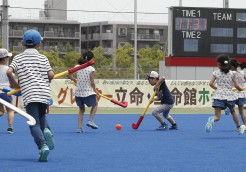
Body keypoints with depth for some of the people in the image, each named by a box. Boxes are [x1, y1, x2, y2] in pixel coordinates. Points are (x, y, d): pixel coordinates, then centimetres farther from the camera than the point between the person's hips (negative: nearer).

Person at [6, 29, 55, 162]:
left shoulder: (18, 58, 10)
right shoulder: (43, 58, 12)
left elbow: (9, 72, -5)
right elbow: (51, 74, 2)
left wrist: (15, 85, 11)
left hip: (29, 94, -2)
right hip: (45, 93, 2)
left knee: (34, 123, -5)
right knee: (41, 115, 26)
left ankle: (43, 145, -27)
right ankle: (46, 130, -5)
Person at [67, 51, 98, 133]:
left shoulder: (78, 67, 0)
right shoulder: (91, 69, -12)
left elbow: (69, 75, 2)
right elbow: (92, 83, -11)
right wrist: (95, 91, 6)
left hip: (78, 92, 4)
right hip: (88, 92, -4)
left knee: (81, 109, 22)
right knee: (94, 105, 24)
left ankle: (79, 127, 10)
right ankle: (90, 121, 7)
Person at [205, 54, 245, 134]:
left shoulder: (216, 73, 2)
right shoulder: (232, 73, 3)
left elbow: (211, 83, -4)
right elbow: (236, 85, 1)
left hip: (219, 95, -1)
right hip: (229, 94, 1)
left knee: (217, 116, -7)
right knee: (233, 111, 29)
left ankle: (212, 120, -43)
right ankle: (239, 128, 40)